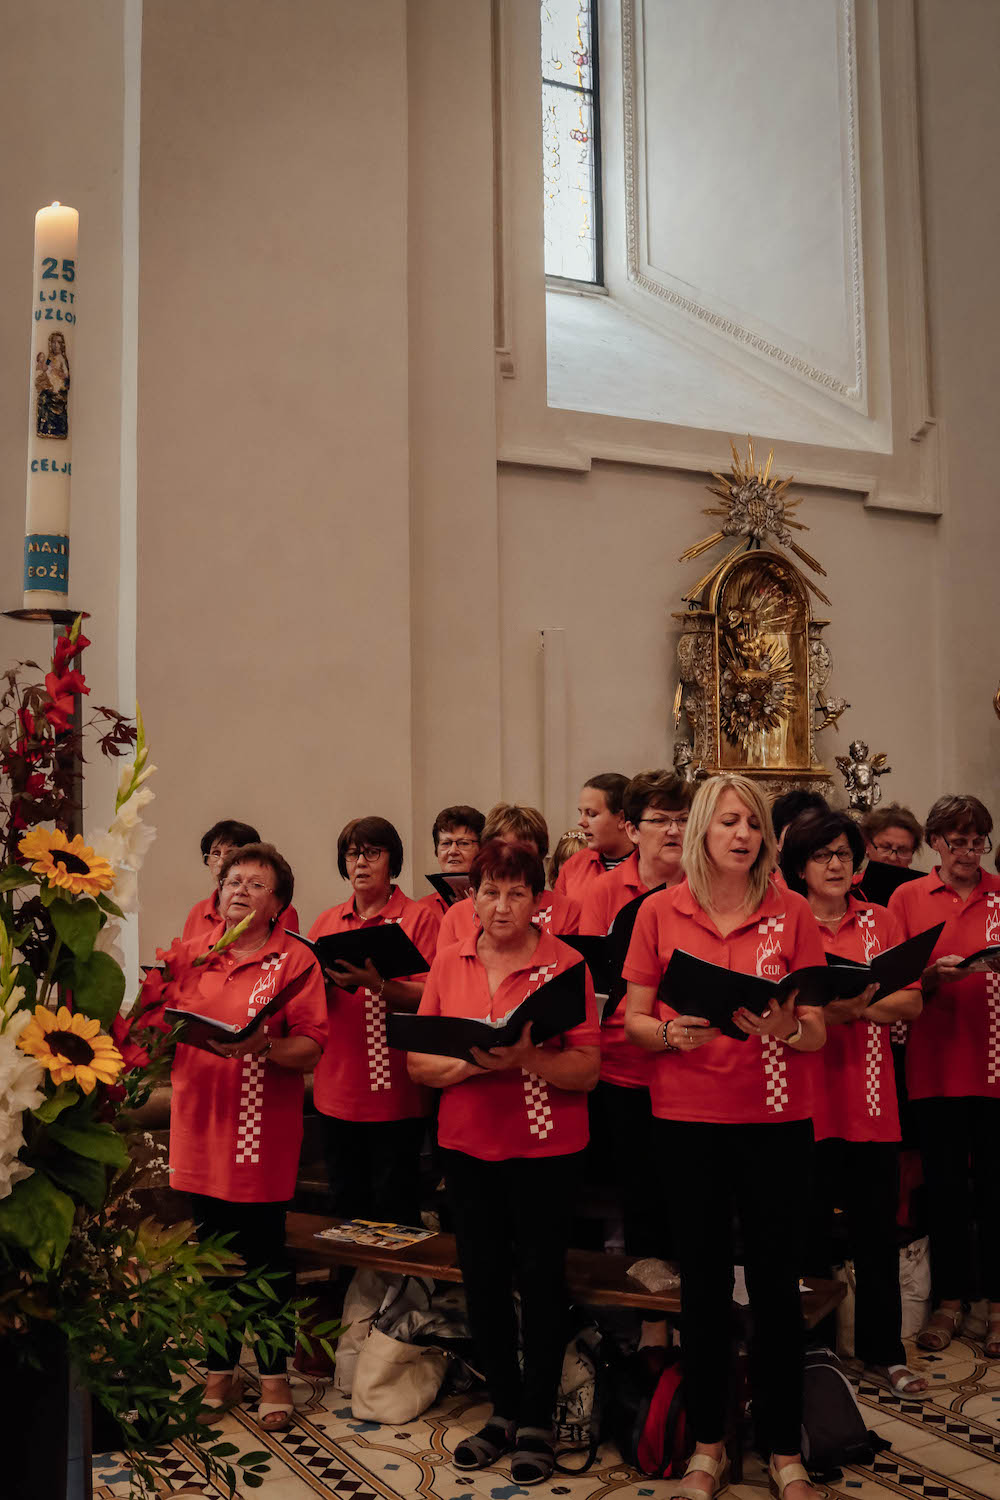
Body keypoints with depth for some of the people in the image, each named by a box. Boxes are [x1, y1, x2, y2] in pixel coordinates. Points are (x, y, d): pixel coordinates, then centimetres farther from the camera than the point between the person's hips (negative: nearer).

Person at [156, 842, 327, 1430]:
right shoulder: (191, 956, 9)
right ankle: (221, 1369, 29)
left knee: (266, 1255, 5)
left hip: (264, 1132, -4)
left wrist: (262, 1045, -27)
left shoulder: (295, 960, -5)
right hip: (200, 1124, 4)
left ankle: (274, 1375, 21)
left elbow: (312, 1048, -11)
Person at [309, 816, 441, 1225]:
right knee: (344, 1206, 13)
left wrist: (375, 983, -24)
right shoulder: (326, 922, 12)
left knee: (394, 1207, 2)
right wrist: (324, 980, -9)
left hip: (394, 1091, -4)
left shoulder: (419, 918, -2)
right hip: (337, 1088, 5)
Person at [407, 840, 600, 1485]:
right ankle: (505, 1408, 30)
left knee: (541, 1279, 4)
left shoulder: (566, 964, -7)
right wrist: (472, 1062, -17)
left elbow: (587, 1070, -11)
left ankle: (537, 1421, 22)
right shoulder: (449, 963, 3)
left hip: (547, 1148, -3)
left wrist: (527, 1058, -27)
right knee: (483, 1278, 11)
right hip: (468, 1144, 4)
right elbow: (419, 1062, 2)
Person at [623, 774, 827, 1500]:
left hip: (777, 1121, 0)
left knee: (777, 1282, 5)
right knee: (704, 1281, 10)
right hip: (688, 1119, 0)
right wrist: (670, 1034, -17)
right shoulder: (660, 912, 0)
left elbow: (819, 1033, 0)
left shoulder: (792, 913, 0)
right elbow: (634, 1019, 3)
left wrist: (787, 1027, -22)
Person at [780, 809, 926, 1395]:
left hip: (871, 1093, 2)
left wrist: (857, 1006, -16)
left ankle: (883, 1347, 24)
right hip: (806, 1092, -2)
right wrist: (829, 1008, -22)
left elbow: (912, 1002, 0)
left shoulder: (881, 921, 7)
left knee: (877, 1227, 9)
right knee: (810, 1228, 9)